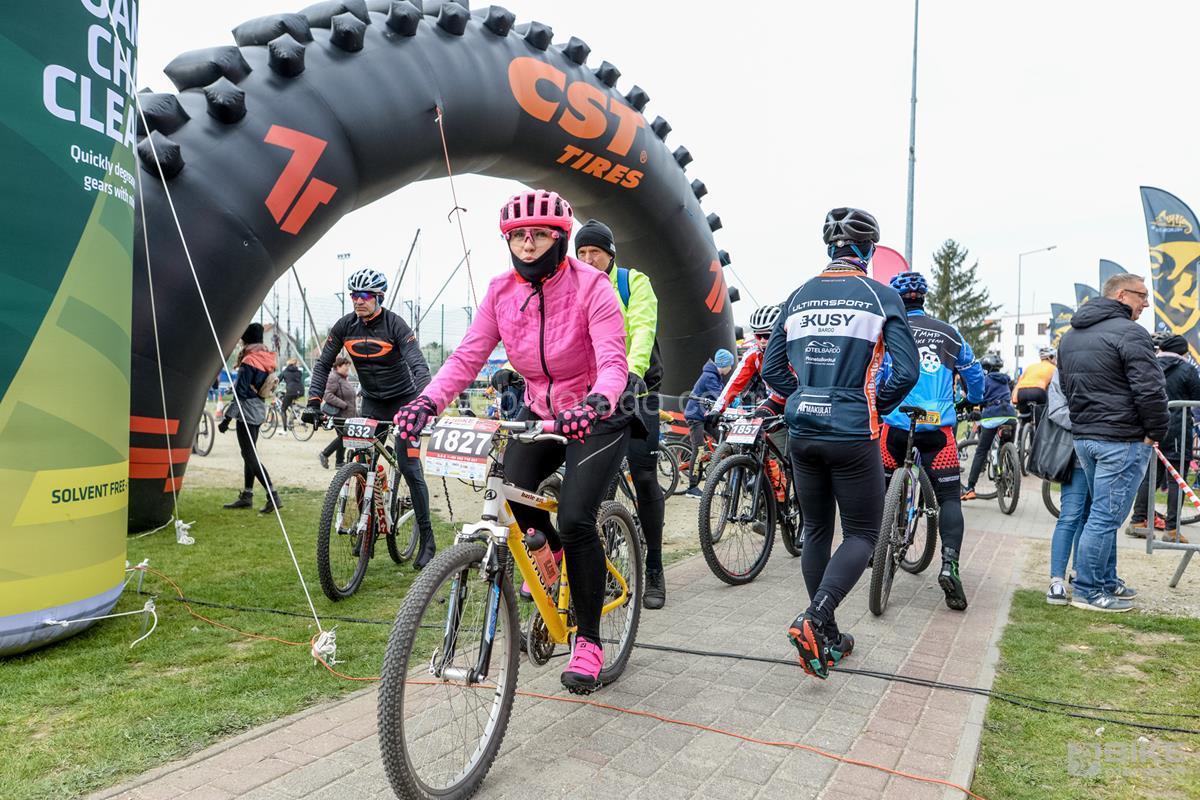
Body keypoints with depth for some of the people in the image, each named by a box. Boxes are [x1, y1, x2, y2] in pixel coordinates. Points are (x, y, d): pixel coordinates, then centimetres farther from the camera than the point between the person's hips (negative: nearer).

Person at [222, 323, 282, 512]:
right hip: (259, 411, 9)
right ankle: (246, 496, 20)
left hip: (247, 412, -9)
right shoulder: (267, 360, 10)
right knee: (249, 454, 14)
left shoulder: (249, 361, -16)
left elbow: (241, 392, -19)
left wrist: (228, 416, -16)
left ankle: (273, 495, -12)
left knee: (249, 455, -6)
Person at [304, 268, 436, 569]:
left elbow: (419, 365, -27)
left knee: (409, 467, -9)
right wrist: (314, 401, -14)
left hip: (402, 400, -5)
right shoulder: (345, 326, -6)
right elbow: (323, 364, -1)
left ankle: (427, 539, -2)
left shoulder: (395, 325, -19)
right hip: (371, 402, 5)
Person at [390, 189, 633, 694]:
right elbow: (467, 356, -11)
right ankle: (552, 547, 23)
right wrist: (427, 401, -28)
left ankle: (589, 642, 1)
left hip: (596, 417, -4)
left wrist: (594, 404, -50)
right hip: (539, 412, 5)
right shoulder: (501, 291, -6)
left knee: (575, 519, -18)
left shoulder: (590, 286, -19)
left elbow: (613, 361, -29)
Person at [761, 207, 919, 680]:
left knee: (816, 530, 16)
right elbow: (907, 370, -10)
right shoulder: (881, 296, -4)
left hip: (803, 432, 4)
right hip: (852, 433, -4)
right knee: (861, 534, 9)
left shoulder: (799, 296, 7)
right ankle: (814, 620, -11)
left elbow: (772, 368, 6)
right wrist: (877, 406, 6)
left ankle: (826, 639, 24)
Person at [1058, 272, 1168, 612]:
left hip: (1083, 437, 9)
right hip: (1122, 440, -9)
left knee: (1104, 514, 19)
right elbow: (1150, 390, -19)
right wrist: (1157, 431, -7)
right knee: (1105, 517, -3)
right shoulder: (1129, 333, -13)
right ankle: (1087, 591, 3)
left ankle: (1106, 581, 26)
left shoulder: (1070, 336, 15)